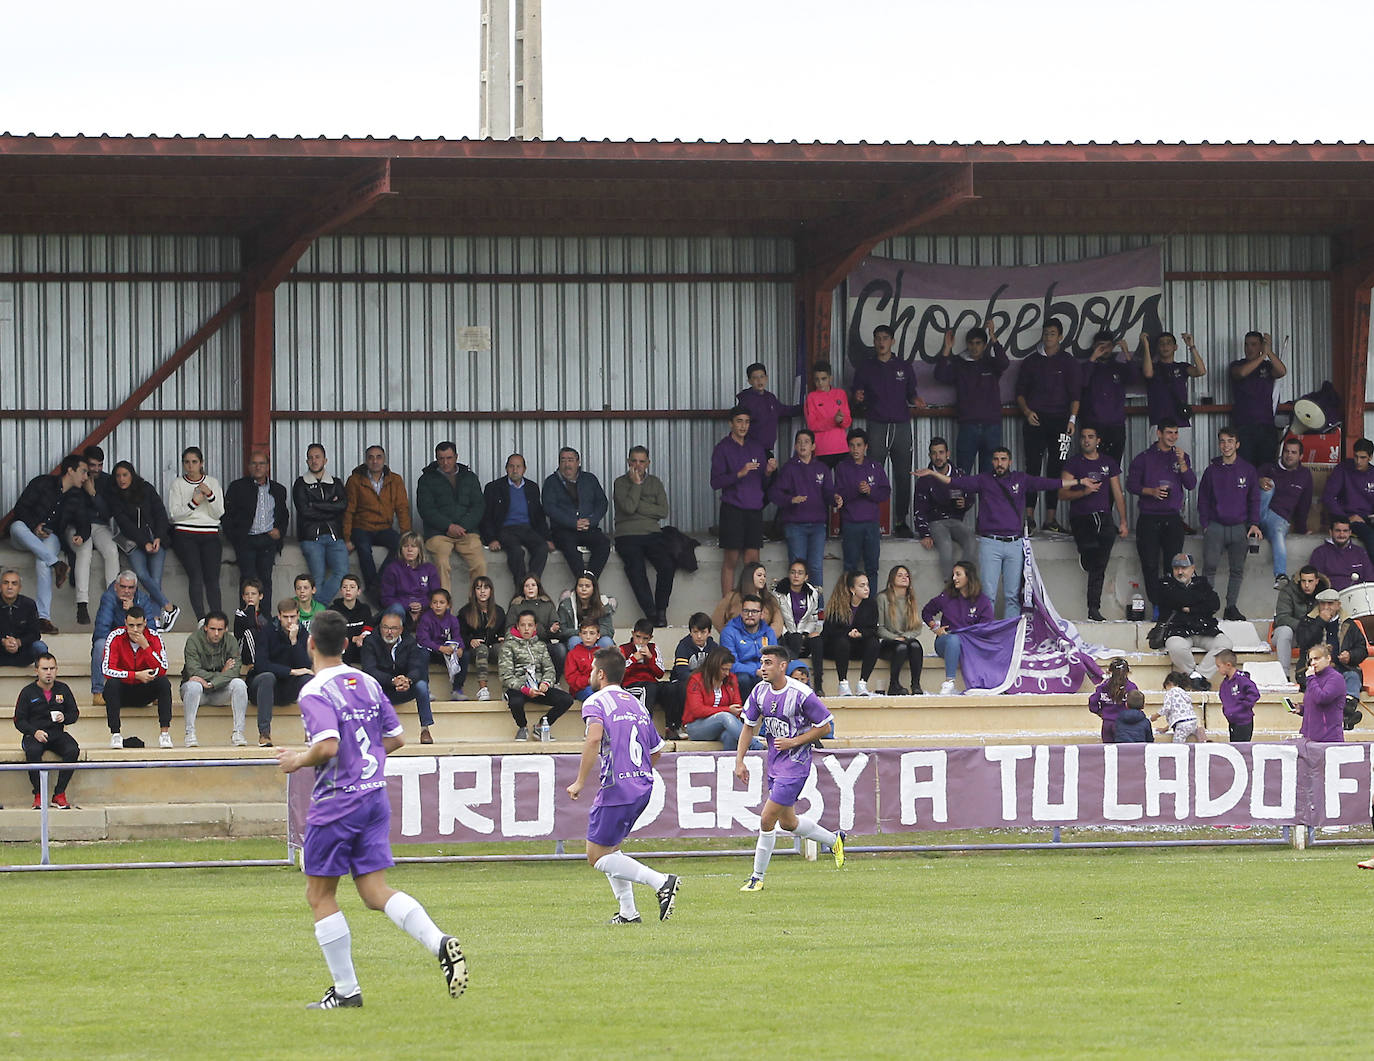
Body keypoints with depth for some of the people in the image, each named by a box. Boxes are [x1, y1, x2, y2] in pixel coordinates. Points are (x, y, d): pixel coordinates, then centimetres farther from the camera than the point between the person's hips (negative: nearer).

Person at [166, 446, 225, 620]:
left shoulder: (213, 483, 13)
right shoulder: (177, 484, 9)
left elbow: (219, 514, 6)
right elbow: (174, 514, 0)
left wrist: (210, 495, -9)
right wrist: (193, 503, -13)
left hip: (209, 535, 2)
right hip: (185, 535, -2)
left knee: (212, 577, -14)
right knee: (196, 575, -20)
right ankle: (202, 621, -22)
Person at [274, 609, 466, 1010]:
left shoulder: (315, 692, -14)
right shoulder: (368, 684, 10)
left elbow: (328, 746, -27)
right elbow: (395, 738, 15)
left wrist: (299, 760, -8)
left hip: (335, 804, -7)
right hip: (375, 796, 7)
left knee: (319, 896, 6)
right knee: (375, 892, 5)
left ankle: (346, 989, 6)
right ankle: (440, 942, -18)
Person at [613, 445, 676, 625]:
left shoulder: (655, 482, 16)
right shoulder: (620, 483, 7)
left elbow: (663, 512, 3)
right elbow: (628, 507, -11)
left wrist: (638, 506, -4)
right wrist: (636, 484, -4)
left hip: (652, 534, 2)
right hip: (627, 535, -2)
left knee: (667, 565, -24)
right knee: (636, 569, -29)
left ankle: (661, 610, -11)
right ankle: (651, 613, -25)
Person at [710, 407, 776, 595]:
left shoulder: (756, 448, 15)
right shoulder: (723, 448, 1)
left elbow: (764, 484, 17)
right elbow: (715, 482, -7)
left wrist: (768, 472, -5)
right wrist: (739, 474, -20)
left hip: (754, 509, 4)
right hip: (732, 509, -4)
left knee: (752, 561, 1)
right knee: (731, 560, -5)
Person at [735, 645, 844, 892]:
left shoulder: (802, 694, -19)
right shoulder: (760, 691, 0)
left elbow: (824, 726, -10)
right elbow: (749, 726, 9)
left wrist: (793, 742, -17)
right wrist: (739, 761, 2)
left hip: (795, 762, -8)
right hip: (773, 760, 8)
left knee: (767, 820, -12)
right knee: (787, 822, 17)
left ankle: (757, 877, 0)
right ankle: (834, 840, 41)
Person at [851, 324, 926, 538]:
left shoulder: (904, 366, 13)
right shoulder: (866, 367, 9)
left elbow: (911, 392, 17)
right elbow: (855, 390, 10)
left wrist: (916, 400, -4)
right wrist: (858, 397, -12)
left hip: (901, 426, 2)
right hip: (877, 426, -2)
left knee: (903, 476, 0)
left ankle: (901, 522, 5)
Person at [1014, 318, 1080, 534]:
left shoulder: (1068, 362, 8)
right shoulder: (1031, 362, 12)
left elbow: (1075, 393, 4)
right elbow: (1020, 392, 14)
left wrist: (1072, 419, -8)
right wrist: (1027, 411, -4)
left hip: (1059, 421, 0)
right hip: (1035, 420, 0)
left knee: (1055, 468, 0)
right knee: (1033, 467, -8)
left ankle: (1051, 518, 3)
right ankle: (1029, 518, -10)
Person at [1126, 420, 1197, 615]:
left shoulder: (1181, 457, 13)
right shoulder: (1144, 458, 8)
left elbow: (1191, 484, 3)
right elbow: (1131, 484, 4)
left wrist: (1181, 462, -9)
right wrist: (1151, 491, -12)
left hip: (1173, 517, 1)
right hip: (1149, 519, -1)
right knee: (1150, 564, -6)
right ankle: (1157, 605, -1)